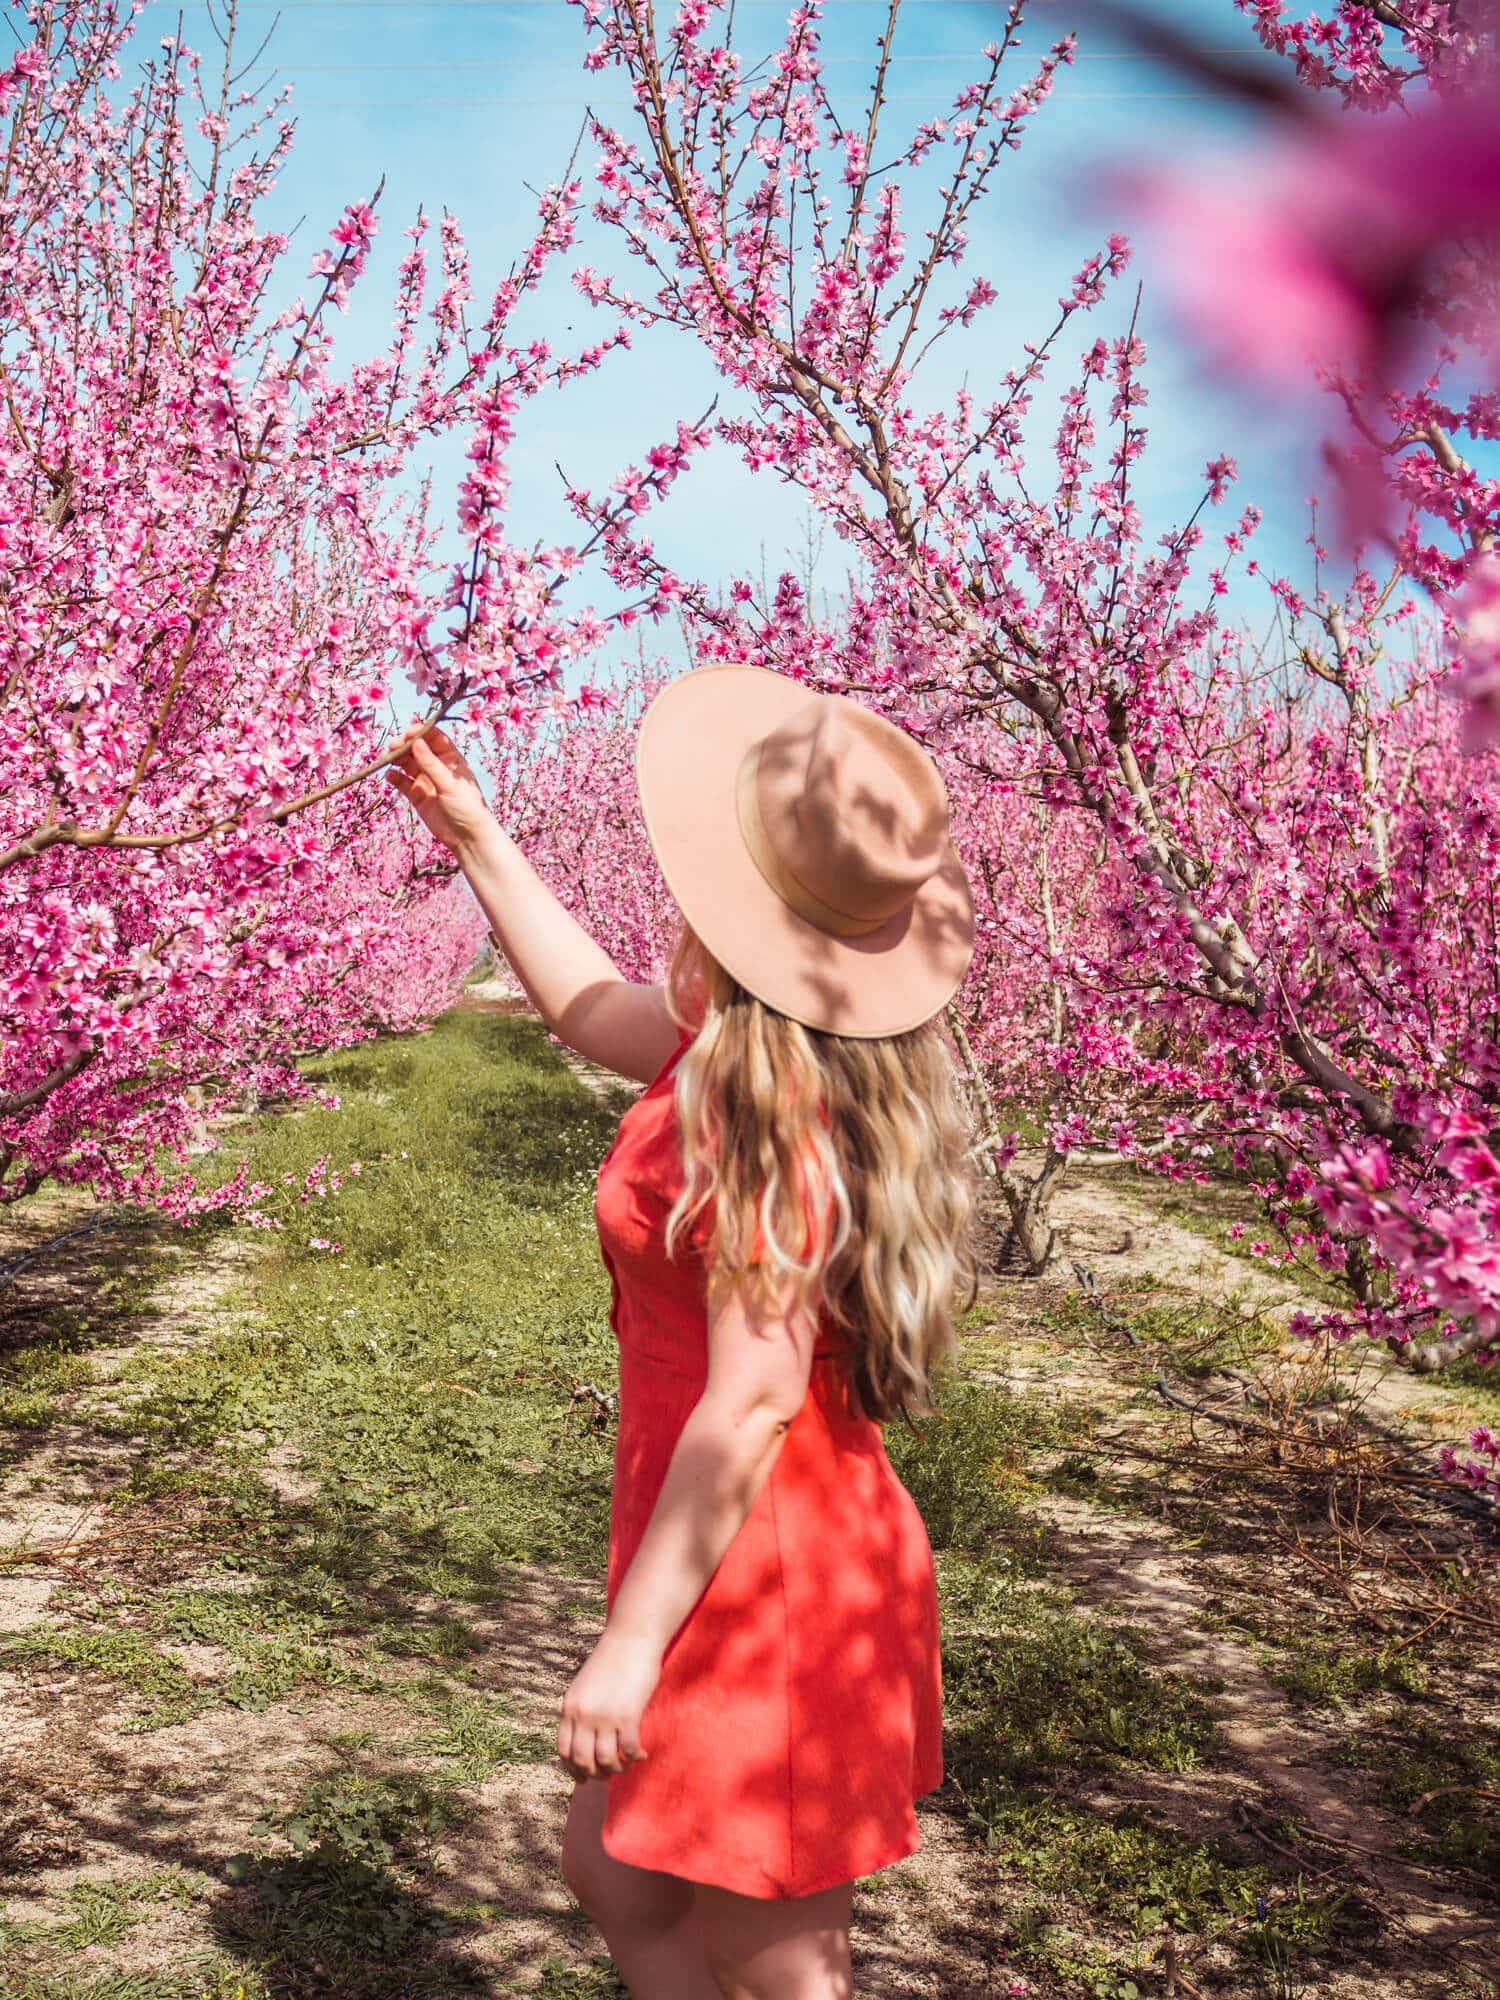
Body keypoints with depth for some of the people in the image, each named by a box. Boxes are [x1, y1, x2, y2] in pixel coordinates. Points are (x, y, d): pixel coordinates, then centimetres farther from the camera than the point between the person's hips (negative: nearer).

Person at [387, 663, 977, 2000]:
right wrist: (476, 838, 27)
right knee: (616, 1868, 25)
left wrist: (634, 1639, -20)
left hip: (766, 1577, -9)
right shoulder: (732, 1053, 3)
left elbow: (755, 1399, -26)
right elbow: (590, 1005, 23)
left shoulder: (762, 1108, -25)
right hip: (769, 1568, 10)